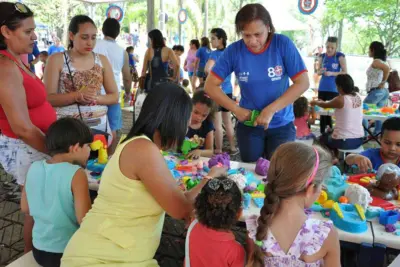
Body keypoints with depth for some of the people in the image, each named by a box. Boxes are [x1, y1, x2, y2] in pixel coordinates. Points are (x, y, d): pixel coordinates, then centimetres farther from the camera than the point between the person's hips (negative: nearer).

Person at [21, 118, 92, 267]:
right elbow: (84, 220, -23)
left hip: (39, 250, 7)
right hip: (68, 254, -6)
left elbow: (25, 208, 8)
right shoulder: (76, 174, -21)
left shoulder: (34, 168, -4)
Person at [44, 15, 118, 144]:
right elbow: (48, 98, -8)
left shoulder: (102, 60, 6)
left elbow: (114, 96, 6)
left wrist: (95, 98, -14)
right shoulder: (56, 60, -2)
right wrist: (77, 95, -23)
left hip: (98, 125, 3)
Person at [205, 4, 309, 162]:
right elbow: (210, 86, -7)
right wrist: (236, 109, -17)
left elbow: (303, 83, -16)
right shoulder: (234, 50, -11)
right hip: (249, 125, 1)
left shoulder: (283, 44, -14)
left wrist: (270, 110, -23)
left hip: (281, 125, -1)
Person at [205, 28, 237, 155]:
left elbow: (207, 69, -30)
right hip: (228, 91, 7)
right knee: (228, 122, 17)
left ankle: (218, 151, 7)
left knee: (217, 124, 1)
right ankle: (232, 148, 25)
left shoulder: (215, 53, -13)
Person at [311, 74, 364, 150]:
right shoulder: (358, 97, 2)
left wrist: (315, 102, 23)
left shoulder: (340, 99, -17)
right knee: (330, 133, 33)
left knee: (323, 137, 26)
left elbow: (325, 105, 3)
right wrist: (322, 101, 26)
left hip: (343, 141, -6)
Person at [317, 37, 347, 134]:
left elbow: (345, 72, -7)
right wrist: (321, 71, -11)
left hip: (334, 89, -4)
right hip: (322, 88, 4)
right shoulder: (322, 56, 6)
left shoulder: (340, 56, -5)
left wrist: (332, 73, -19)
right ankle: (322, 132, 15)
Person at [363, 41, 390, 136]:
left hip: (376, 91, -9)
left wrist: (383, 83, -20)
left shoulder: (375, 62, -12)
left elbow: (387, 69, -28)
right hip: (384, 91, 9)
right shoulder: (383, 61, 15)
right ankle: (377, 135, 10)